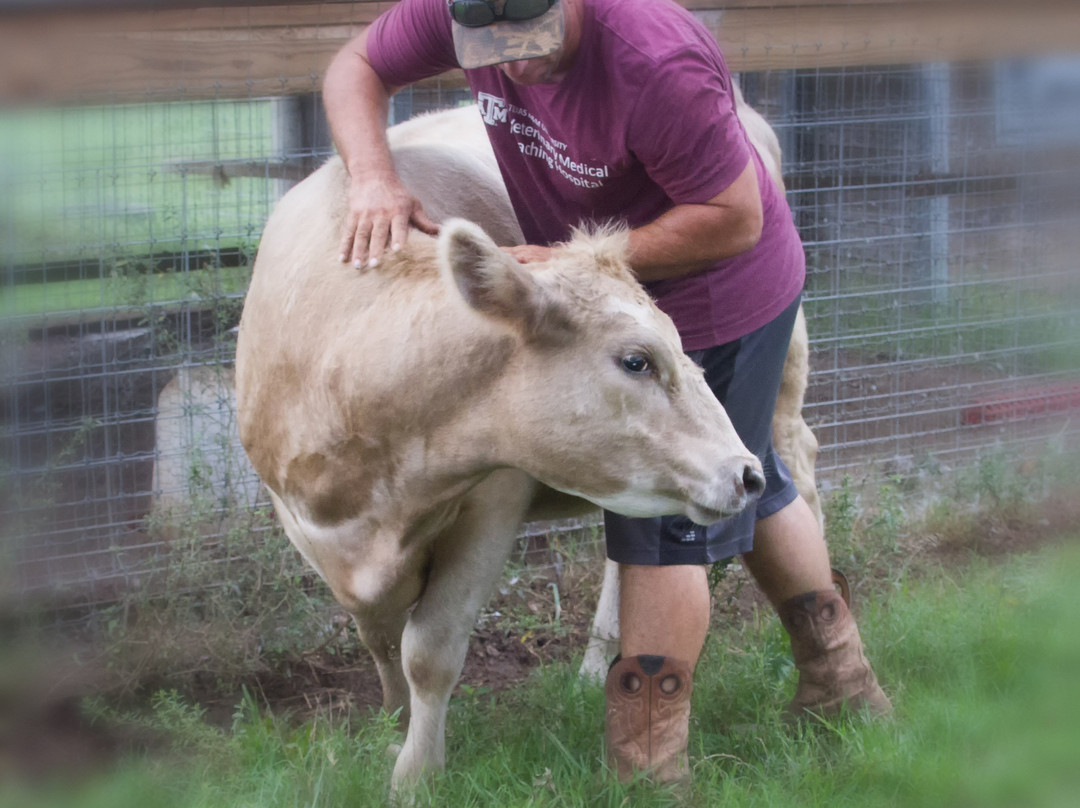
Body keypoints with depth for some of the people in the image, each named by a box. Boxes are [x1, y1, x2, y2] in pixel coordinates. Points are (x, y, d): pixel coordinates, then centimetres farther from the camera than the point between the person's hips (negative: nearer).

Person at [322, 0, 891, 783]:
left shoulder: (656, 66, -37)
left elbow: (735, 218, -30)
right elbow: (356, 68, -2)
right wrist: (375, 177, -22)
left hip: (715, 301, -9)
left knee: (663, 520, -2)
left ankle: (646, 768, 8)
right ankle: (841, 679, 43)